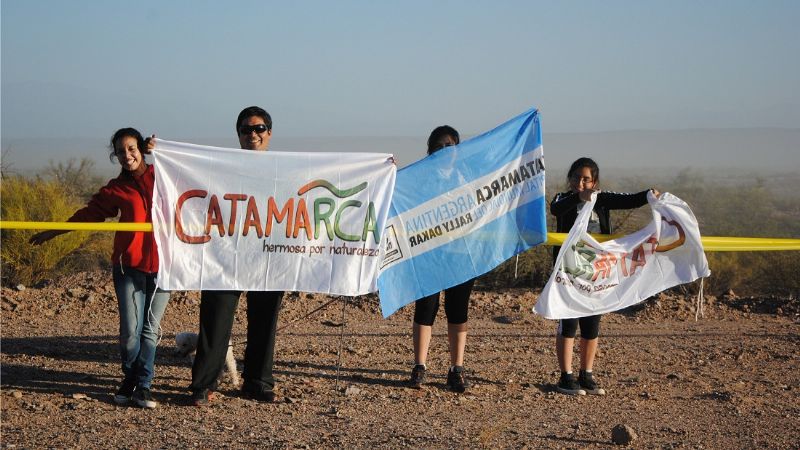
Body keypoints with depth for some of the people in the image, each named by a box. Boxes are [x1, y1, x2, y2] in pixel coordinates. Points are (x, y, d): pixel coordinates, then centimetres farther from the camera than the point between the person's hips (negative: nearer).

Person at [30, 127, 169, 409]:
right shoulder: (116, 189, 7)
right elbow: (90, 213, 14)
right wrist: (53, 232, 17)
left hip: (161, 266, 0)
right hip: (129, 266, 0)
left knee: (150, 330, 3)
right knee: (130, 330, -5)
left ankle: (143, 386, 13)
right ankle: (129, 380, 17)